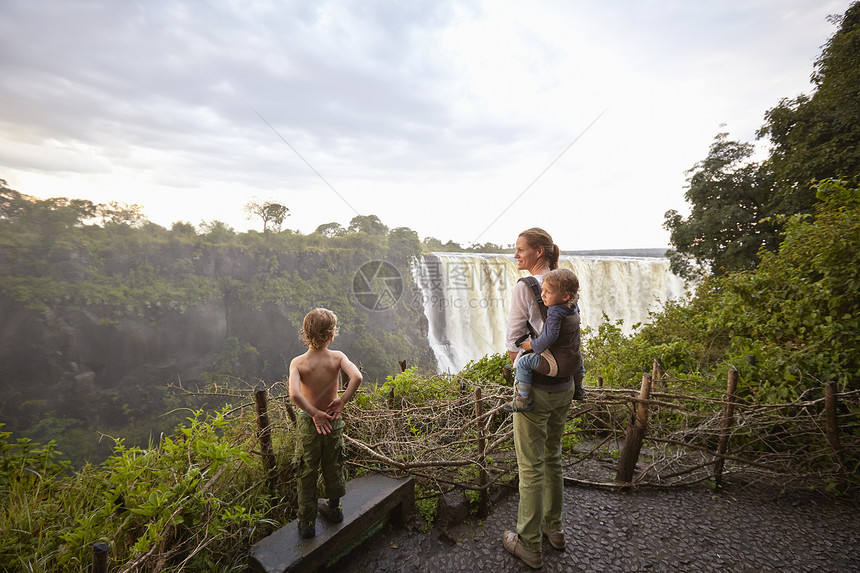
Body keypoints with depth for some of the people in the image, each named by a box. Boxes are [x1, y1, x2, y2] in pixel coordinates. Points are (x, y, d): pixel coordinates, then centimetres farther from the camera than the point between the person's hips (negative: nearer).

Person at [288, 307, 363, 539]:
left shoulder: (298, 363, -18)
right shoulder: (337, 357, -15)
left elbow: (294, 394, -32)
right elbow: (356, 377, -31)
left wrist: (314, 413, -21)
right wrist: (342, 401, -19)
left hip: (309, 423, -1)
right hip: (333, 422, 2)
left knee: (307, 474, 17)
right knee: (333, 467, 24)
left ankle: (307, 522, 32)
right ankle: (334, 508, 45)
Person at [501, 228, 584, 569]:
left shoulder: (524, 288, -16)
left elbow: (514, 342, -13)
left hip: (536, 387, -7)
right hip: (565, 385, 7)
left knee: (530, 467, 7)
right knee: (552, 457, 23)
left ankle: (529, 546, 23)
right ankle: (554, 528, 40)